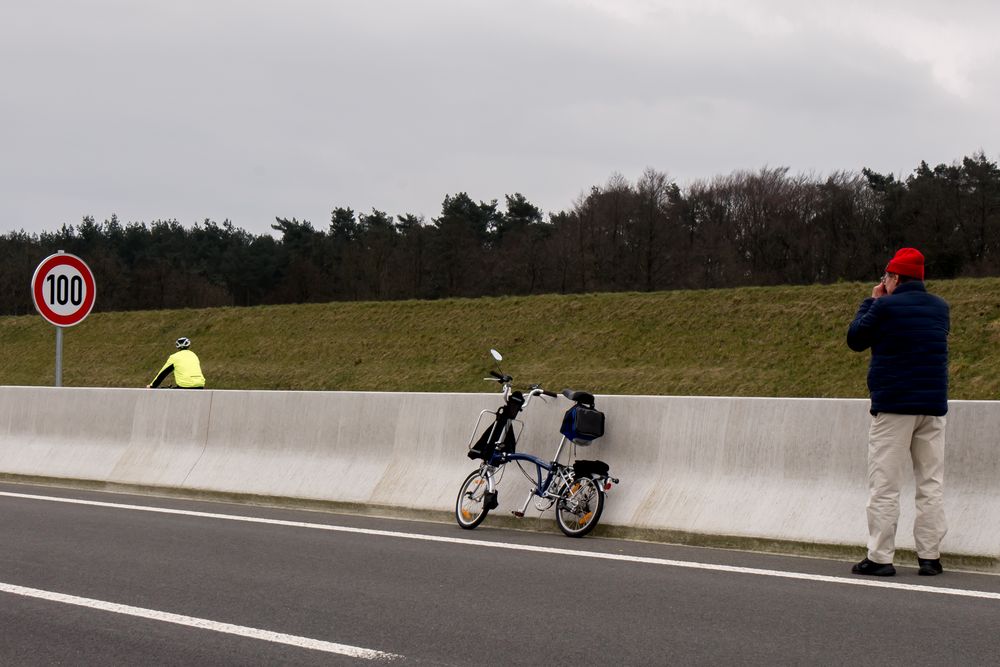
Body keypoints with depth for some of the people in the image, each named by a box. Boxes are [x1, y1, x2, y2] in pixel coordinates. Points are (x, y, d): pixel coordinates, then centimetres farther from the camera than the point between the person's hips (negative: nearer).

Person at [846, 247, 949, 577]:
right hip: (933, 407, 5)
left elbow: (855, 340, 3)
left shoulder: (885, 307, -9)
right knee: (931, 484, 7)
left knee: (884, 486, -1)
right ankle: (930, 556, 5)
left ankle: (880, 557, -3)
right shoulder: (940, 308, 9)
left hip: (893, 406, -5)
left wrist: (871, 301, 13)